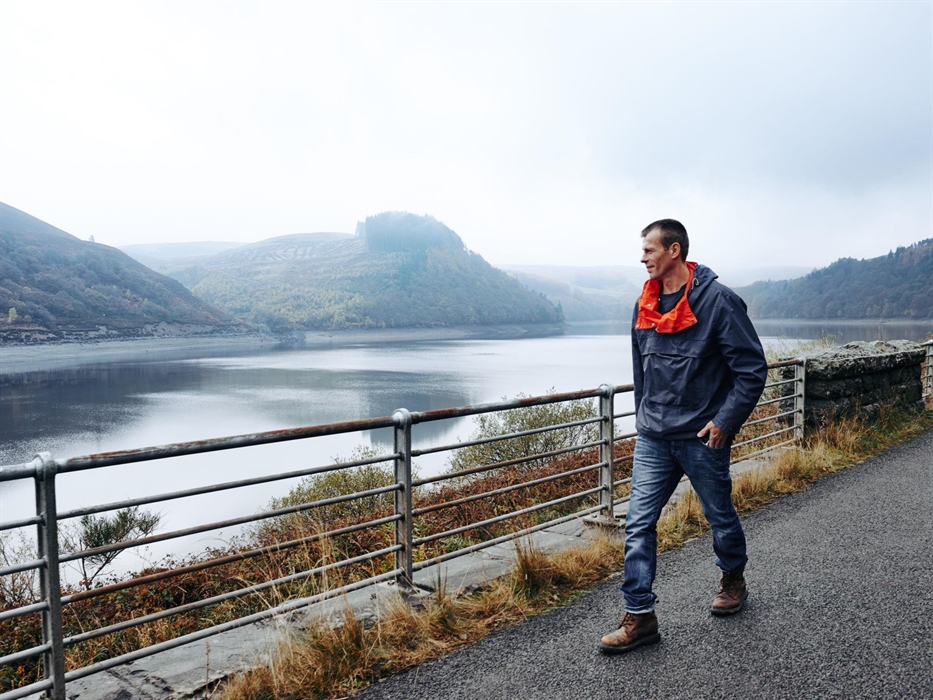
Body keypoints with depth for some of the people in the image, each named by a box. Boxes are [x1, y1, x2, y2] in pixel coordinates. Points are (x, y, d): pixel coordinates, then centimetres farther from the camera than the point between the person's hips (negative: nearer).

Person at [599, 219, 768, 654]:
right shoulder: (645, 305, 7)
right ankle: (639, 617, 7)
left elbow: (752, 369, -12)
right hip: (653, 439, 5)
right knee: (638, 524, -1)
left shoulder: (718, 300, -13)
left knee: (720, 517, 15)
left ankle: (733, 581, 43)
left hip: (702, 438, -5)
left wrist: (725, 422, -16)